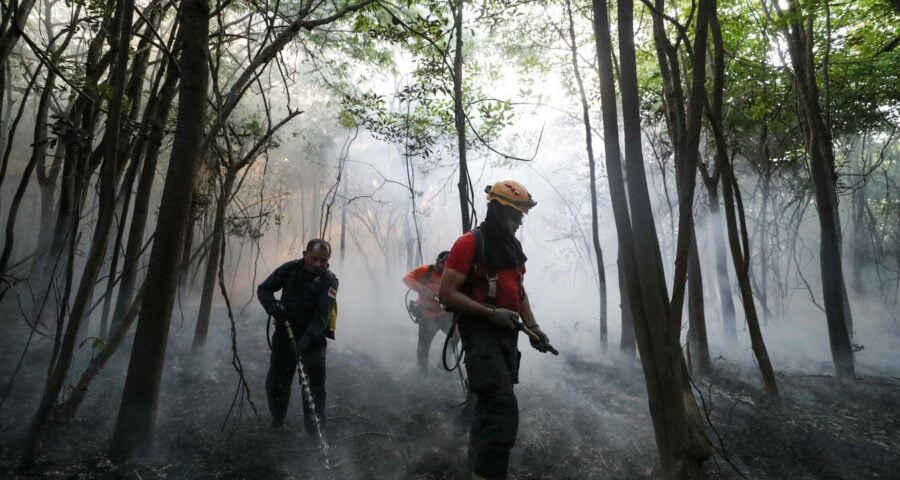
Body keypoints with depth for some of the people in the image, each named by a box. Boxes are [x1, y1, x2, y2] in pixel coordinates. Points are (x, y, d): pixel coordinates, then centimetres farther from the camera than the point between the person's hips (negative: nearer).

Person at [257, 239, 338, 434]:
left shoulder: (329, 280, -15)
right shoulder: (290, 269, -6)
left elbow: (322, 315, -23)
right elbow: (263, 289, 2)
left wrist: (307, 339, -37)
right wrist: (273, 306, -20)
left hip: (312, 340, -3)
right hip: (284, 334, 3)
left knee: (314, 387, -2)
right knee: (275, 383, 13)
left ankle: (315, 432, 10)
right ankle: (277, 423, 37)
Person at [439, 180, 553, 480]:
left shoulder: (512, 246, 11)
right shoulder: (469, 243, -14)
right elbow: (447, 294, -18)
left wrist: (533, 326, 9)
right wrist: (492, 313, -22)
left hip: (507, 335, 8)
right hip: (481, 335, -8)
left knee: (491, 404, 19)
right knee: (502, 407, -19)